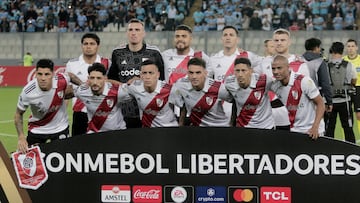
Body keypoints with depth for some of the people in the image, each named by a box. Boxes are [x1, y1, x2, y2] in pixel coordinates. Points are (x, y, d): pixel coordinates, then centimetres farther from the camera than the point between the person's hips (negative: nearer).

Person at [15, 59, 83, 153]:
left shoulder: (61, 81, -26)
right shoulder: (27, 92, -28)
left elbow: (71, 76, 1)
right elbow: (18, 114, -11)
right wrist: (21, 137, -21)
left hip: (60, 127, 1)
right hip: (36, 130, -1)